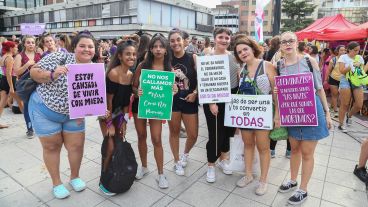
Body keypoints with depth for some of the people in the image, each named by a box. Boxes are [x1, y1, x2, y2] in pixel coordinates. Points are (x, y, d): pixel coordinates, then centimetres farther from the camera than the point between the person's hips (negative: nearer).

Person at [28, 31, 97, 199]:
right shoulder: (60, 57, -17)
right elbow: (33, 72, -15)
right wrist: (52, 74, -32)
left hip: (72, 114, 4)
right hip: (44, 110, -3)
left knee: (77, 146, 9)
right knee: (52, 147, 10)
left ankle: (74, 176, 35)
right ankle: (56, 183, 29)